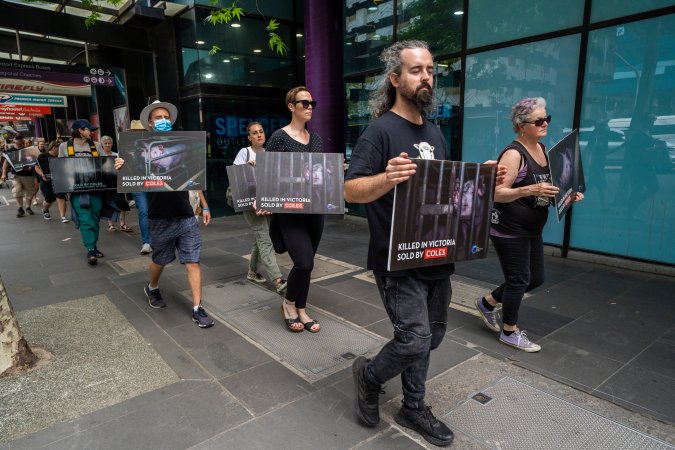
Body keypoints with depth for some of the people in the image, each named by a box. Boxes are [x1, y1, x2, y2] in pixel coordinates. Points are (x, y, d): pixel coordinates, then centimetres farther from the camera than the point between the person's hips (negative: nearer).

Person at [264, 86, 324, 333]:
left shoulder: (316, 138, 12)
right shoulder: (280, 137, -6)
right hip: (290, 211, -6)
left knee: (307, 263, 11)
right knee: (304, 262, -13)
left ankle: (301, 310, 27)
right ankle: (288, 302, 16)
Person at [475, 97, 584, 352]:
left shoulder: (543, 149, 9)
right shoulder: (514, 153, -17)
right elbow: (497, 193, -24)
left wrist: (568, 195, 4)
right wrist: (529, 190, -36)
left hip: (532, 230, 9)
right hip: (509, 229, -9)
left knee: (536, 278, 15)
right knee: (518, 280, 2)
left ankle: (487, 303, 33)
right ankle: (510, 332, 22)